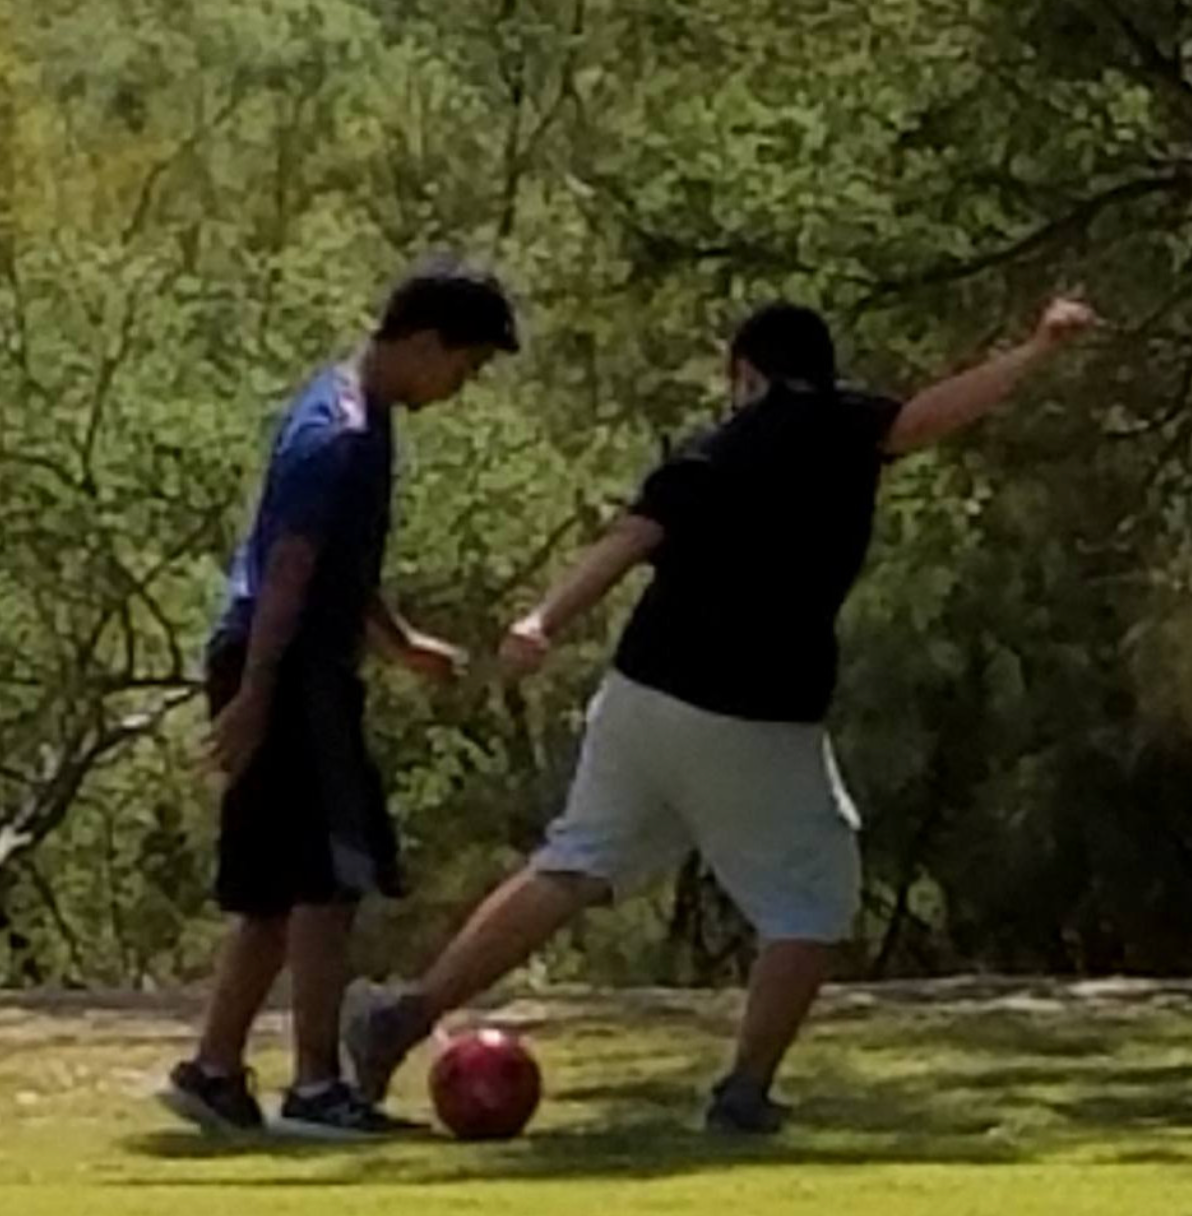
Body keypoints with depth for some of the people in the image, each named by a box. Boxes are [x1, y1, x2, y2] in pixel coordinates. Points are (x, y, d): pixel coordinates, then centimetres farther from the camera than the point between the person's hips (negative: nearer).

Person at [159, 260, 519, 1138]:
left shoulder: (357, 415, 14)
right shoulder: (340, 435, -17)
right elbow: (286, 573, -21)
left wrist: (402, 643, 33)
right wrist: (252, 697, -24)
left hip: (307, 675, 10)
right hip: (286, 677, -10)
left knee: (282, 891, 12)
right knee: (329, 882, -8)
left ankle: (214, 1070, 16)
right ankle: (315, 1088, -6)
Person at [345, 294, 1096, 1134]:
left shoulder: (707, 458, 10)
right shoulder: (834, 431, 0)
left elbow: (628, 542, -2)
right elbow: (933, 415, -14)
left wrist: (545, 624, -10)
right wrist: (1039, 350, -11)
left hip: (642, 696, 5)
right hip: (756, 725, -5)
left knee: (571, 871, 15)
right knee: (812, 900, 12)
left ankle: (406, 1020, 11)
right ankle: (746, 1094, 3)